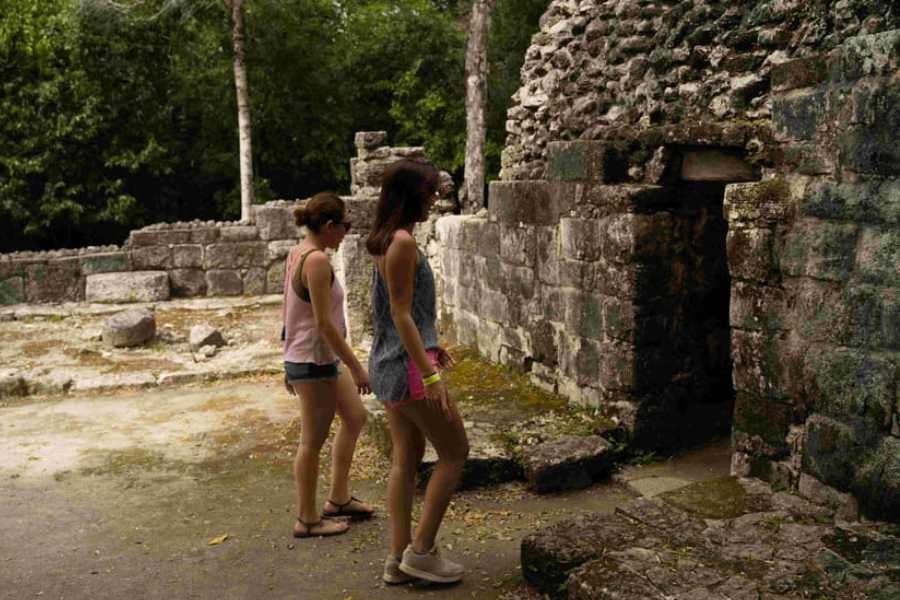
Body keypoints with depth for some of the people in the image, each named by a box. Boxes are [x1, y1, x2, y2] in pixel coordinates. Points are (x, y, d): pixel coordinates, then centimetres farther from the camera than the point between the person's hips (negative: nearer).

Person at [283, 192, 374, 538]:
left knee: (355, 418, 20)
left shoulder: (297, 254, 8)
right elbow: (324, 323, -23)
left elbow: (289, 313, 14)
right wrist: (356, 367, -17)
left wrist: (291, 363, 20)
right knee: (313, 441, 3)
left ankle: (339, 498, 30)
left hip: (311, 358, 10)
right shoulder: (317, 260, -21)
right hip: (315, 361, -10)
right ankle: (307, 520, 17)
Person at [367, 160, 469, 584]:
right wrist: (430, 374, -22)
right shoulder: (403, 241, -17)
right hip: (407, 365, -9)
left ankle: (399, 558, 20)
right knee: (455, 452, 3)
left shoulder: (388, 239, 11)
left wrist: (429, 346, 25)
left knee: (407, 458, 14)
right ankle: (421, 550, 8)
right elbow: (401, 314, -20)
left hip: (390, 363, 9)